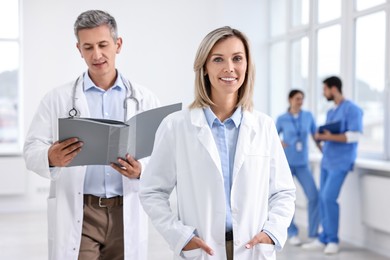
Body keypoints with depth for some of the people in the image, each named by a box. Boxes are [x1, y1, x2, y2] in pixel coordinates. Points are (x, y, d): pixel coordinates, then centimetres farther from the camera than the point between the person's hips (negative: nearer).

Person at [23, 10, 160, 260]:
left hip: (127, 214, 1)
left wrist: (140, 170, -18)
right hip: (77, 215, -1)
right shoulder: (57, 99, 4)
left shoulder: (145, 99, 6)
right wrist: (50, 158, -22)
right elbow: (32, 150, 1)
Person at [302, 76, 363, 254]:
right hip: (327, 161, 9)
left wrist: (331, 137, -24)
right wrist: (320, 136, -5)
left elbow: (355, 135, -19)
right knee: (323, 198, 5)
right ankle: (324, 239, 11)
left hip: (341, 162, -8)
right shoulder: (331, 112, 17)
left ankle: (333, 240, -3)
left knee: (329, 197, -15)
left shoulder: (352, 109, -10)